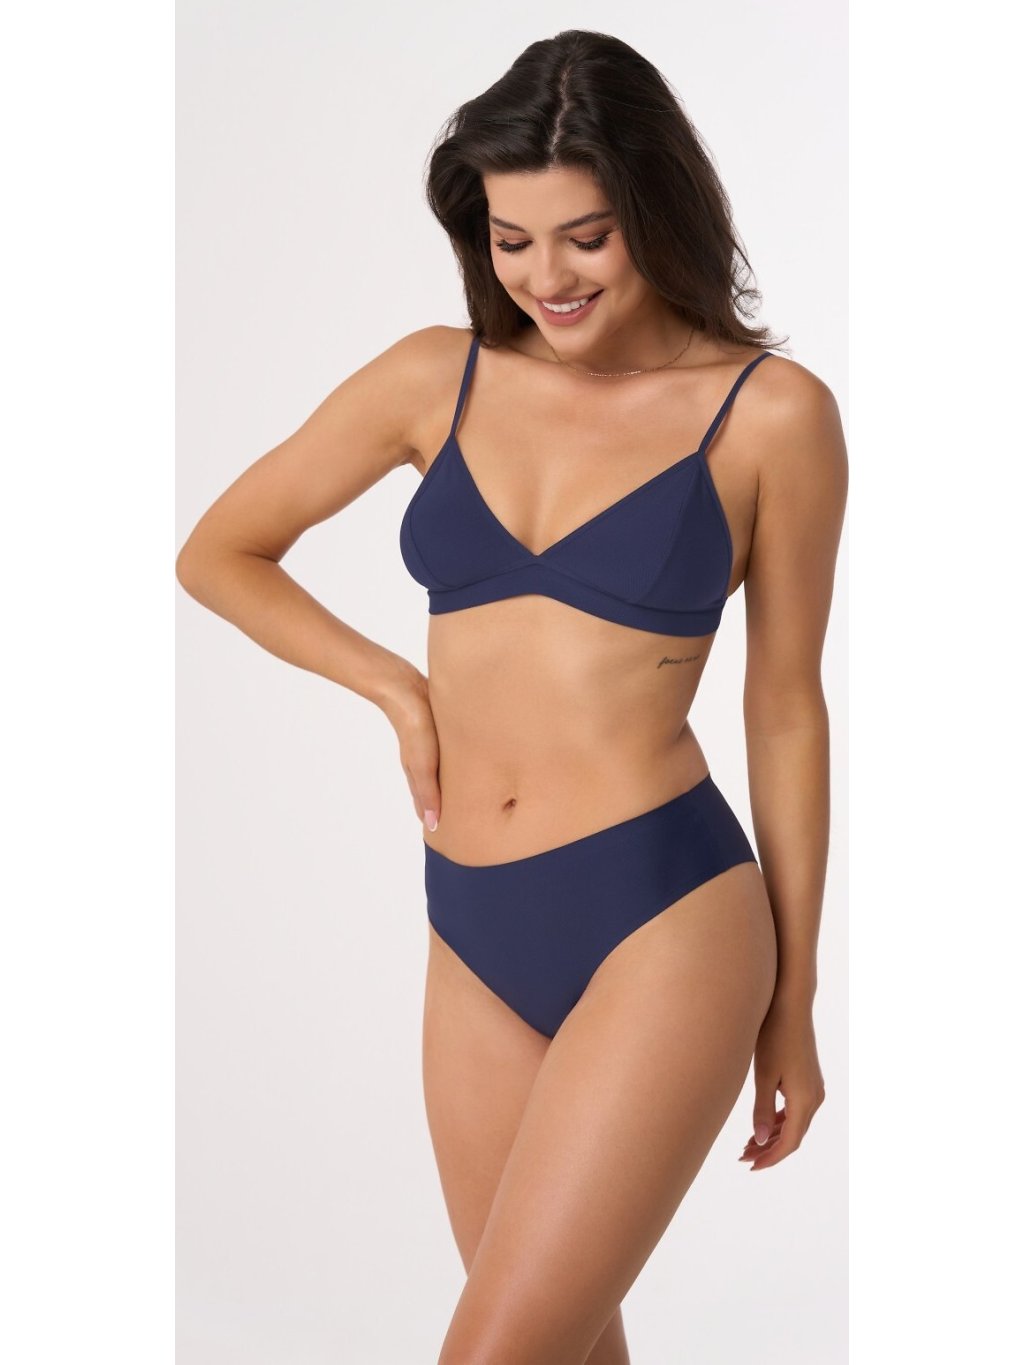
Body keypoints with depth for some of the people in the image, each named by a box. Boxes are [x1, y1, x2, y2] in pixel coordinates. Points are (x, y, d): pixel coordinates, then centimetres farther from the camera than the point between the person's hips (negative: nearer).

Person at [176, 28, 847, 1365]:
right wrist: (400, 689, 4)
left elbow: (785, 708, 2)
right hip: (476, 937, 5)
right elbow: (218, 553, 15)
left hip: (663, 921, -4)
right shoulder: (439, 378, 5)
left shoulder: (771, 413, -4)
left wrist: (794, 1000, 6)